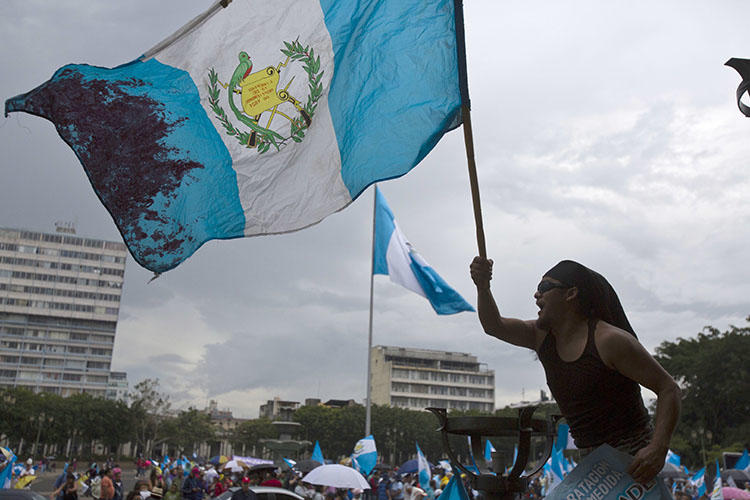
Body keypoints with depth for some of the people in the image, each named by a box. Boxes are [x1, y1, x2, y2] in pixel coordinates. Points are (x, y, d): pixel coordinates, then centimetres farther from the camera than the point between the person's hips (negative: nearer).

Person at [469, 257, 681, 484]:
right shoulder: (543, 336, 4)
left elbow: (668, 389, -15)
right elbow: (494, 326, 6)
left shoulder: (609, 340, -17)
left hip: (633, 459, -7)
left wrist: (658, 447, -27)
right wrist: (483, 287, -13)